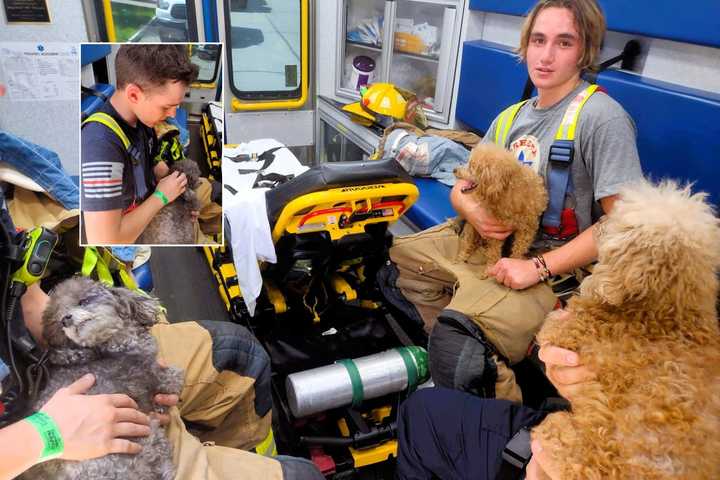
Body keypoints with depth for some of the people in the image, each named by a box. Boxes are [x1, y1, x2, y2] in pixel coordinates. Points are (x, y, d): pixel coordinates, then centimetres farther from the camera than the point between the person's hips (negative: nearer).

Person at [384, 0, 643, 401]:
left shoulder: (602, 117, -14)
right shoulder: (511, 117, 9)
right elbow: (462, 187, 14)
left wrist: (539, 267, -22)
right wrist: (472, 210, -12)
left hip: (555, 264, -8)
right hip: (493, 240, 8)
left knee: (461, 332, -30)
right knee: (398, 257, 8)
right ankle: (452, 348, 7)